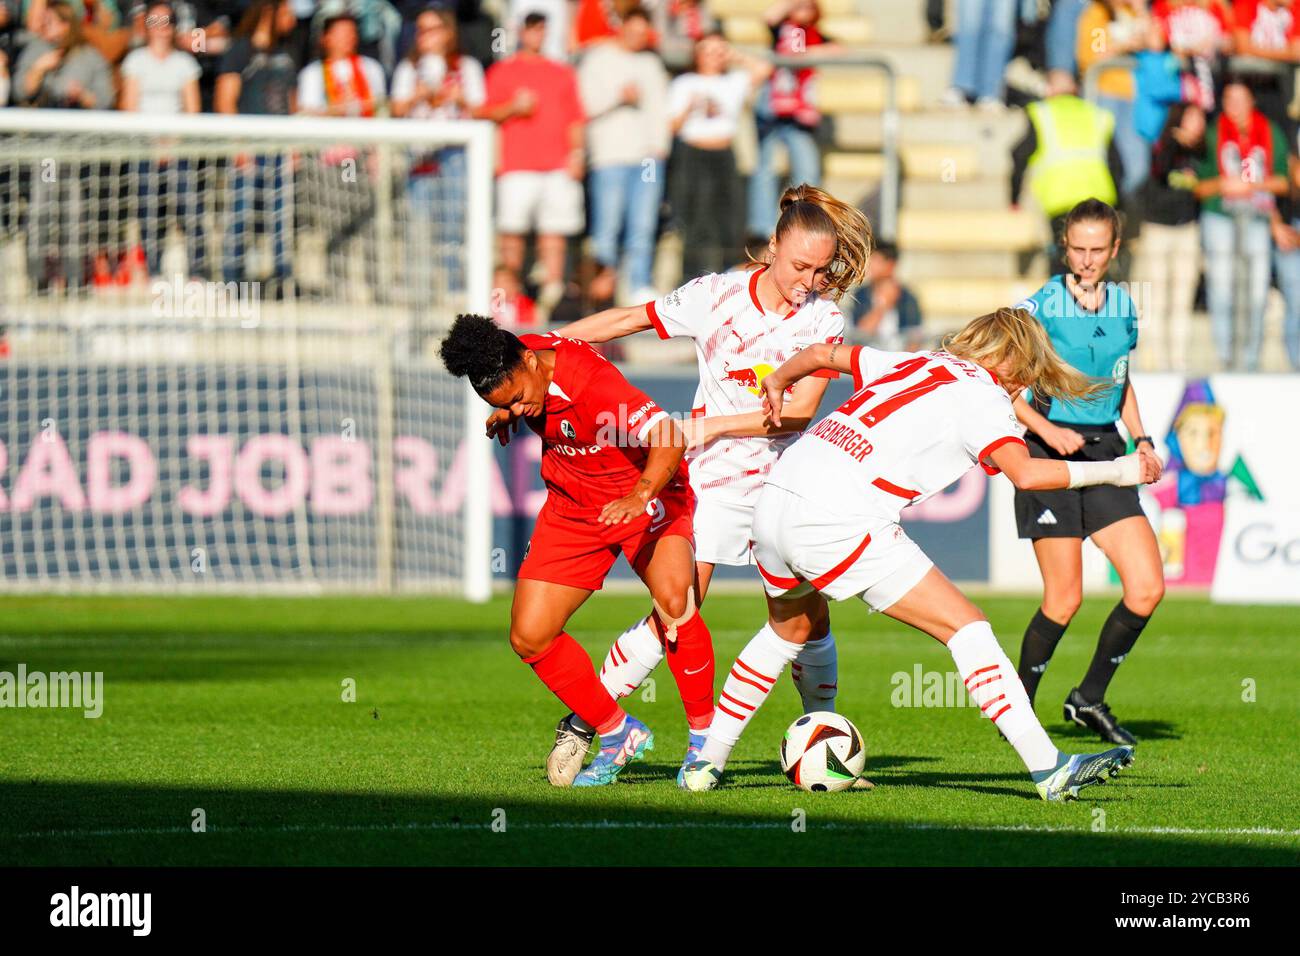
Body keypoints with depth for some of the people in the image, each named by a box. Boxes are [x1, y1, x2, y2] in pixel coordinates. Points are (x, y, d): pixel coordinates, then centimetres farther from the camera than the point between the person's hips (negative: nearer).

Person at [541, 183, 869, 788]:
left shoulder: (823, 317, -4)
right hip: (711, 480, -2)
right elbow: (629, 320, 3)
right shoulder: (718, 295, -6)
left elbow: (801, 410, -11)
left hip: (784, 477, 2)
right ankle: (580, 724, 1)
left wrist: (711, 425, -17)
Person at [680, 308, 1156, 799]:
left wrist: (778, 382, 54)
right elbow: (1025, 472, -15)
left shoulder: (916, 364, 23)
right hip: (839, 524, -8)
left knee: (791, 628, 34)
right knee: (967, 627, -4)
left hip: (774, 499, 8)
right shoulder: (982, 394, 2)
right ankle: (1048, 767, -11)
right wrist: (1114, 471, -4)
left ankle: (707, 763, 37)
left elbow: (820, 353, 33)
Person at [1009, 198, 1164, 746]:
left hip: (1103, 452, 5)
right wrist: (1047, 430, -21)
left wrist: (1142, 440, 9)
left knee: (1147, 588, -4)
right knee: (1064, 598, -9)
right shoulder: (1039, 307, -7)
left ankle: (1090, 699, 13)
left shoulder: (1122, 307, 10)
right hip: (1049, 453, -5)